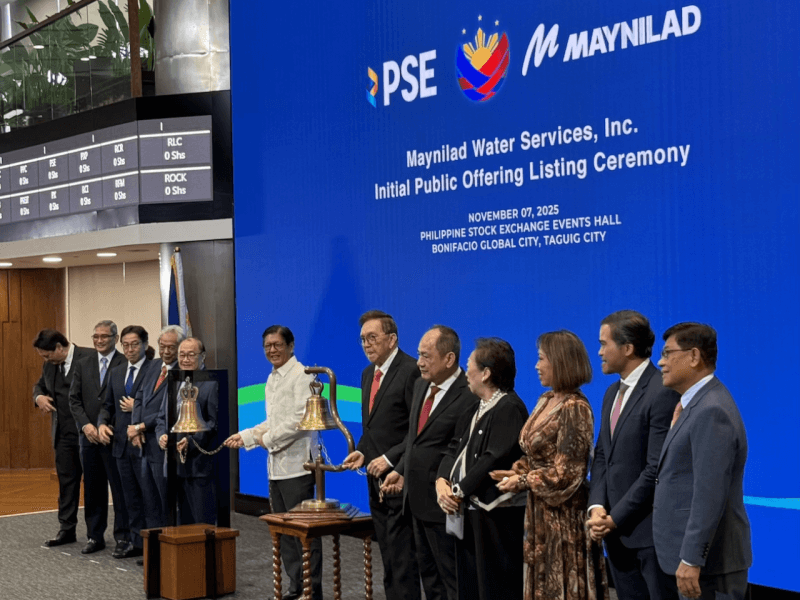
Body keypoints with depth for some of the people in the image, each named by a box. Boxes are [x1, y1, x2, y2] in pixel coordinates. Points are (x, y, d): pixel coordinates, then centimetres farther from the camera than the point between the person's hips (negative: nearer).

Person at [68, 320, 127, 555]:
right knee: (92, 489, 10)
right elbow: (74, 399, 9)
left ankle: (122, 537, 7)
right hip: (89, 436, 5)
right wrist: (86, 425, -6)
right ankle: (95, 537, 19)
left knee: (120, 488, -1)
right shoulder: (82, 365, 12)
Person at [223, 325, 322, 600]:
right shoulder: (272, 379, 17)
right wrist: (246, 436, 14)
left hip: (296, 464, -9)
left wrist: (267, 439, -10)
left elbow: (301, 419, -18)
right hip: (276, 465, 9)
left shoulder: (301, 376, -10)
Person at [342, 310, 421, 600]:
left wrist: (390, 459, -19)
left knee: (402, 556, -6)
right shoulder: (368, 374, 14)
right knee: (387, 555, 15)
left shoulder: (410, 371, -14)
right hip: (377, 478, 9)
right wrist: (362, 451, 6)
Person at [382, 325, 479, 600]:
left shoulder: (469, 396, -22)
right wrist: (401, 470, 12)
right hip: (417, 495, 9)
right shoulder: (421, 385, 7)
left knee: (452, 577, 4)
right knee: (427, 570, 20)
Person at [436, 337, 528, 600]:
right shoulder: (475, 409, 17)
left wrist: (459, 491, -15)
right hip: (469, 514, 10)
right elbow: (455, 449, 14)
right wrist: (442, 481, -4)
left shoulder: (509, 408, -15)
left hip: (496, 519, -10)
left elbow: (495, 460, -23)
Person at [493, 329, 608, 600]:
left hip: (564, 515, -8)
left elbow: (565, 473, -19)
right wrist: (517, 472, -2)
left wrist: (522, 481, -11)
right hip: (540, 513, 8)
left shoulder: (575, 409, -17)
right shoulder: (546, 401, 9)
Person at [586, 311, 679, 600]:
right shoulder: (613, 393, 14)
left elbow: (656, 468, -19)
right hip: (616, 531, 8)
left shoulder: (662, 393, -16)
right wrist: (597, 507, -1)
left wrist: (615, 518, -15)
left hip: (651, 531, -8)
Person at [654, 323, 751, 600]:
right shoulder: (697, 404, 13)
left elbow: (710, 495, -24)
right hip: (698, 554, 10)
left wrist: (691, 561, -23)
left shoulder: (712, 411, -19)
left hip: (708, 560, -10)